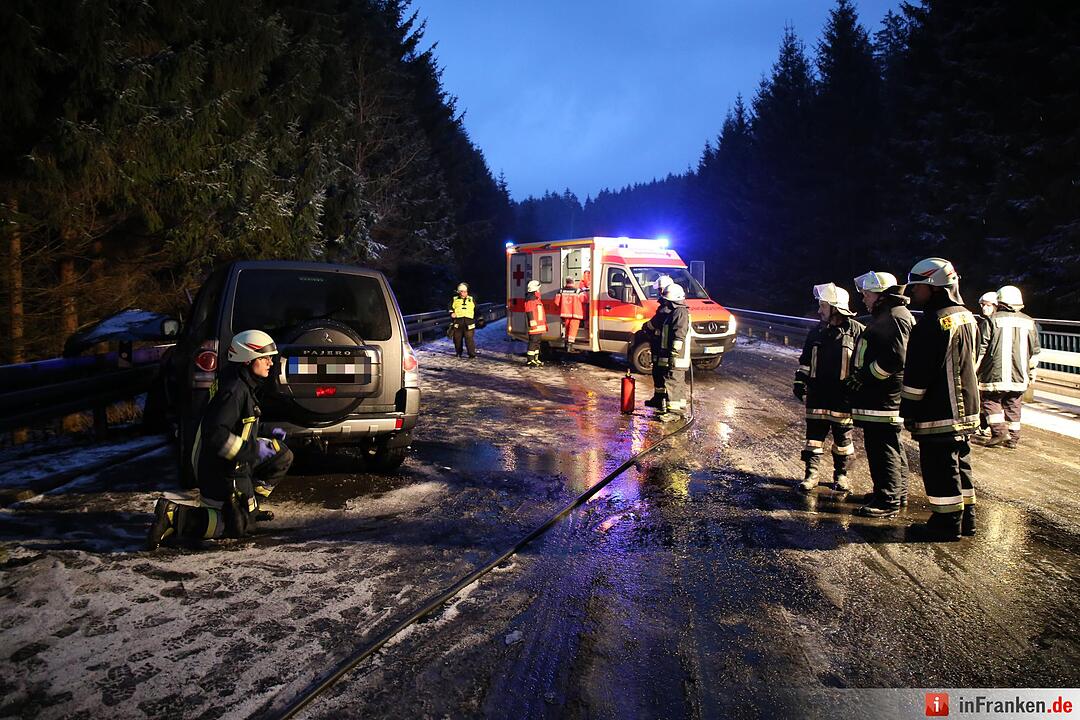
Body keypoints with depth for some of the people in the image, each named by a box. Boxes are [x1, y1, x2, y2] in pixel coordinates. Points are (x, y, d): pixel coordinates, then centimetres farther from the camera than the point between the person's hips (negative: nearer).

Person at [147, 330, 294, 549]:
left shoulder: (245, 388, 10)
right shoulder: (234, 391, -22)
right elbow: (214, 433, -30)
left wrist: (268, 438, 7)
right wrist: (253, 449, -26)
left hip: (234, 464, 10)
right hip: (220, 471, -10)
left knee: (283, 456, 14)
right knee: (240, 526, -5)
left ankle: (247, 505, 17)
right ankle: (174, 517, -9)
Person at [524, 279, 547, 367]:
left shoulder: (537, 299, 21)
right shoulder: (530, 300, -12)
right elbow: (530, 313, -19)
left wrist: (545, 324, 26)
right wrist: (533, 325, -23)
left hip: (539, 327, 10)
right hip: (535, 327, -10)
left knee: (537, 343, 15)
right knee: (533, 343, -7)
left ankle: (535, 359, 22)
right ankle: (530, 360, -3)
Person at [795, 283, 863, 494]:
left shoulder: (856, 331, -6)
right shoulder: (817, 332, 9)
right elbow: (805, 360, 16)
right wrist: (800, 381, 8)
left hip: (843, 397, -4)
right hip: (818, 395, 4)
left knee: (843, 437, 9)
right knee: (814, 435, 5)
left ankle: (841, 474, 23)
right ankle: (811, 474, 12)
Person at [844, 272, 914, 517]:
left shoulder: (895, 317, -14)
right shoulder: (885, 316, 20)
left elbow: (895, 358, -24)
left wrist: (863, 376, -18)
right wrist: (859, 377, 18)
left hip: (885, 398, -11)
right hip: (879, 395, 11)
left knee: (883, 448, -7)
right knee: (891, 446, 19)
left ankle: (887, 501, -3)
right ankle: (897, 493, 30)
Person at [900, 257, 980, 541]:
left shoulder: (934, 323, -20)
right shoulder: (967, 318, 11)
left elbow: (918, 374, -19)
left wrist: (909, 409, -12)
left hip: (938, 413, -10)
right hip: (965, 408, 10)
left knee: (939, 467, -1)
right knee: (959, 464, 17)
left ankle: (946, 523, 7)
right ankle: (965, 518, 26)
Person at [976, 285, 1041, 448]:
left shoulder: (993, 320, -7)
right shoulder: (1029, 323, 8)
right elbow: (1035, 352, 13)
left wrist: (976, 372, 1)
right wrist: (1032, 373, 23)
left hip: (996, 374, -5)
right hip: (1019, 376, 5)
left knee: (991, 401, 9)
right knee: (1014, 407, 14)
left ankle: (999, 431, -5)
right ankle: (1013, 438, 18)